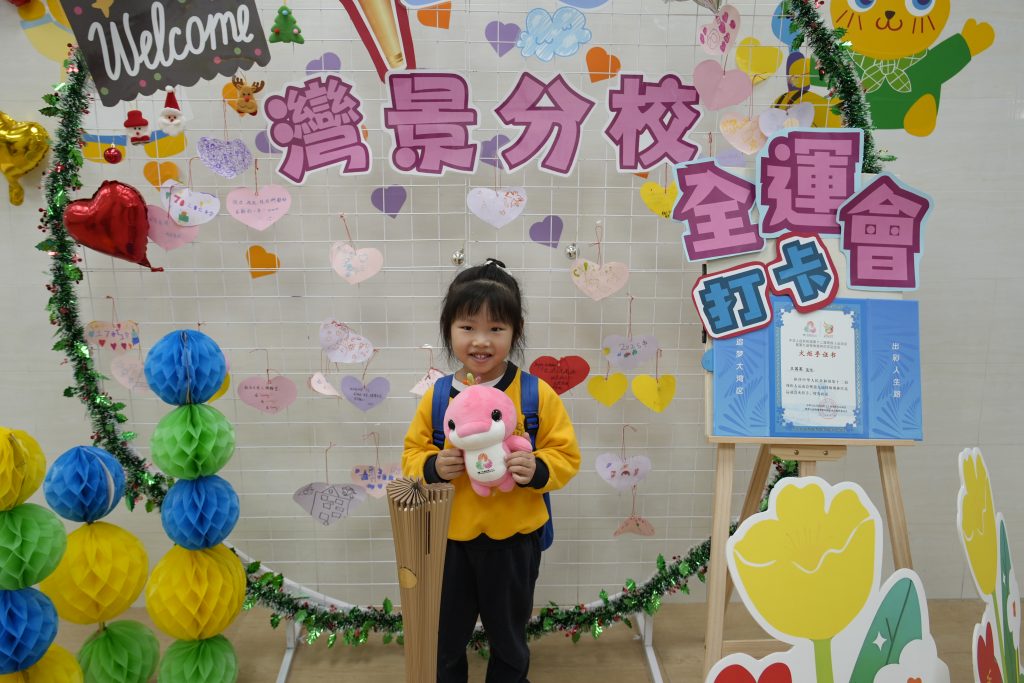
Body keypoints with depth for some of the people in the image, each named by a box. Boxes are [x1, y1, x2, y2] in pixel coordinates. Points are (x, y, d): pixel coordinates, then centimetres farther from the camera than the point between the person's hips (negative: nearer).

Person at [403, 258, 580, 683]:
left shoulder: (538, 395, -10)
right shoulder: (437, 397, -5)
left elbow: (566, 455, -6)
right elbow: (412, 453, 3)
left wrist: (538, 469, -26)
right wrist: (432, 466, -18)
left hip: (513, 540, -1)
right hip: (450, 539, 2)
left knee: (509, 639, 21)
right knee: (444, 639, 19)